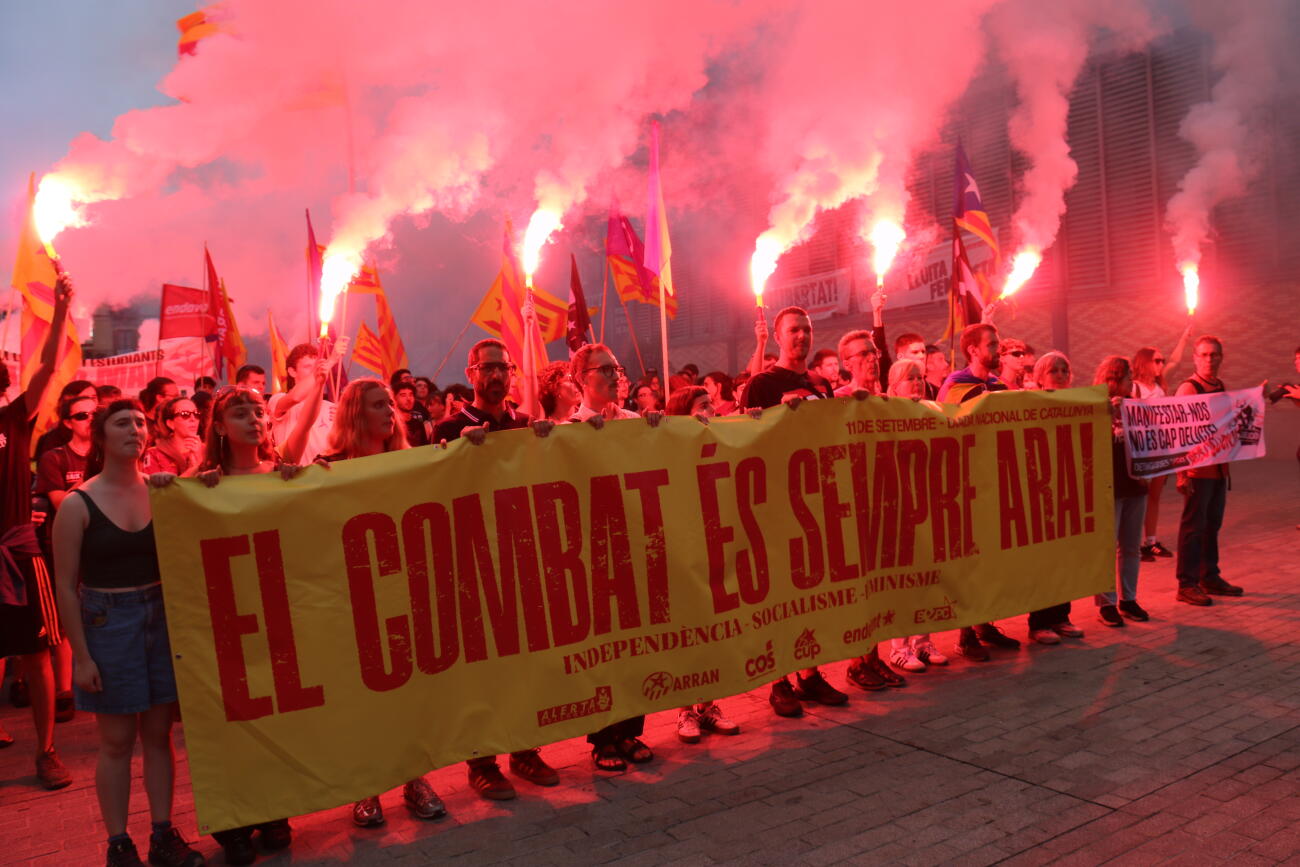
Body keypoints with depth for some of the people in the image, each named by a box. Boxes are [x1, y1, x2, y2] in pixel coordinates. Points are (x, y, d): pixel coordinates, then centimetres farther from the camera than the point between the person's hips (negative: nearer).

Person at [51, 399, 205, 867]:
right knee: (117, 740, 6)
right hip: (107, 623, -2)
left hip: (161, 618, 3)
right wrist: (81, 656, -7)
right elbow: (66, 587, -5)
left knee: (158, 732, 10)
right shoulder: (78, 505, -7)